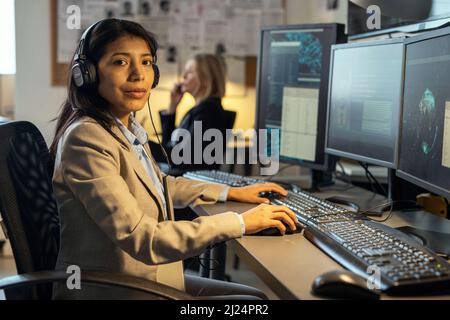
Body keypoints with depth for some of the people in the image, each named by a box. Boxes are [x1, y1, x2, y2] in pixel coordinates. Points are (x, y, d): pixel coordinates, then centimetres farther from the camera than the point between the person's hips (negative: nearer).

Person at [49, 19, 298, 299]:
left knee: (260, 296, 11)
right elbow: (142, 239, -27)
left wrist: (232, 193, 18)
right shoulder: (86, 140, -23)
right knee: (255, 300, -6)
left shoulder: (129, 129, 5)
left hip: (151, 279, 9)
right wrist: (240, 223, -23)